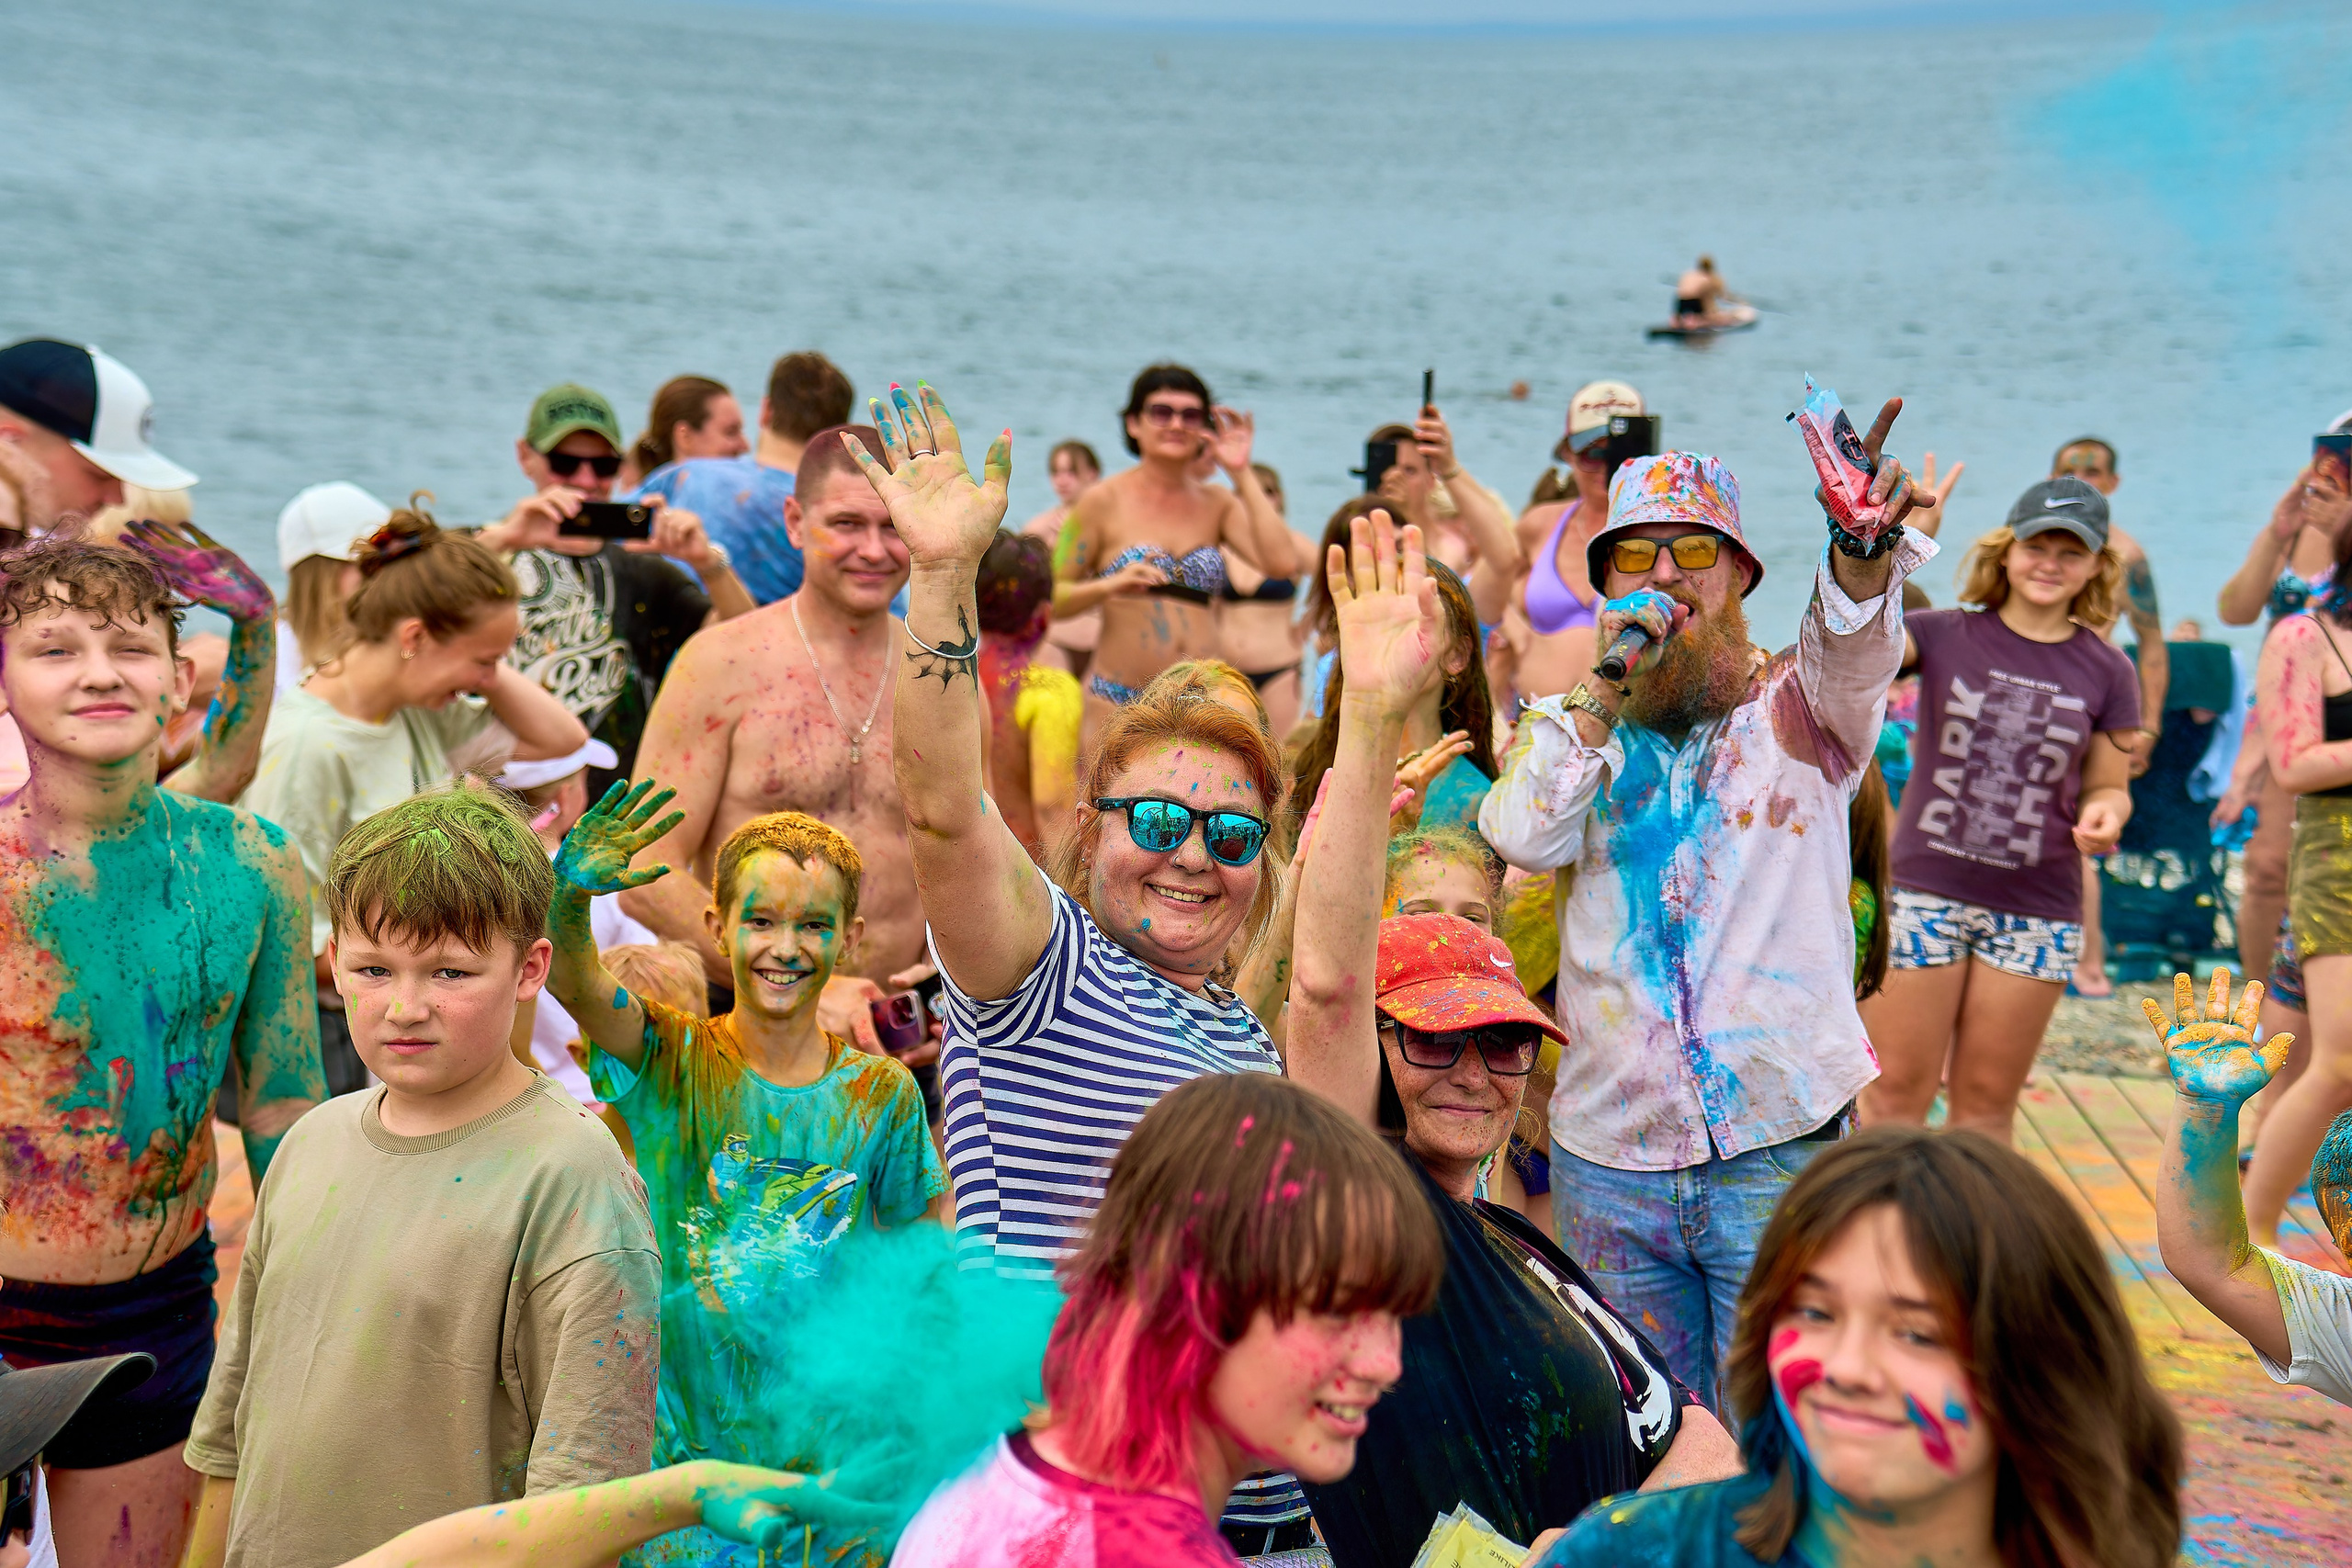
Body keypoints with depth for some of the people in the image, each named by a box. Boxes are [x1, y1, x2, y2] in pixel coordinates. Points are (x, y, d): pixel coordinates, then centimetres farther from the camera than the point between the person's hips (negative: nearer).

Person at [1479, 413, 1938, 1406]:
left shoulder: (1796, 709, 3)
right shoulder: (1569, 726, 9)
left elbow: (1852, 651, -21)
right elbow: (1524, 840, -11)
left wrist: (1863, 550, -42)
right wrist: (1607, 687, -15)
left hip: (1780, 1149, -2)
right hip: (1606, 1161, 2)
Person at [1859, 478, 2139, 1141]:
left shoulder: (2106, 671, 4)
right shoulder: (1943, 635, -1)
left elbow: (2108, 787, 12)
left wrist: (2105, 815, -12)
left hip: (2037, 913, 2)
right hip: (1924, 892, -1)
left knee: (1986, 1104, 11)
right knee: (1895, 1094, 2)